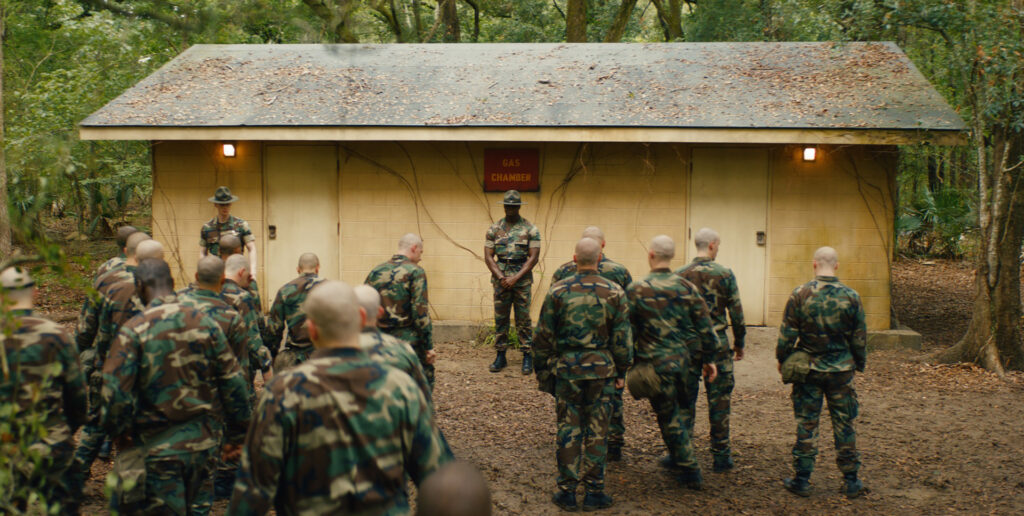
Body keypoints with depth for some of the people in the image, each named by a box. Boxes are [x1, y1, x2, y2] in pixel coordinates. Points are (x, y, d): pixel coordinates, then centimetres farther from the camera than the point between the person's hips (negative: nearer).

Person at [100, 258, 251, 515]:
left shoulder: (134, 330, -12)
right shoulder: (204, 323, 0)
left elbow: (115, 392, -14)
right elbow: (233, 381, 2)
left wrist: (116, 429, 5)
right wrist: (236, 433, 13)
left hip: (157, 446, -4)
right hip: (202, 443, 4)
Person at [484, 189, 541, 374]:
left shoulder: (530, 229, 0)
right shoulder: (494, 229, 7)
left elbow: (534, 257, -5)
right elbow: (488, 257, 4)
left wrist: (515, 278, -12)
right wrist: (501, 277, -8)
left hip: (522, 280, -2)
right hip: (500, 280, 2)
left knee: (523, 319, -1)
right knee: (500, 318, 5)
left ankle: (527, 357, 6)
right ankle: (500, 356, 13)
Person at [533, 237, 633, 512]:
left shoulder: (558, 291, -5)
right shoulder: (614, 292, -3)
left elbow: (544, 336, 0)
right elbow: (622, 338, 0)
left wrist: (543, 370, 11)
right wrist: (621, 372, 10)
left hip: (566, 368, 0)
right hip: (602, 370, 0)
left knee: (568, 429, 7)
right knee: (597, 431, 7)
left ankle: (567, 491, 12)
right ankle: (594, 492, 13)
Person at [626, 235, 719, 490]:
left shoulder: (637, 289, -11)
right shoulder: (687, 287, 0)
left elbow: (628, 330, -8)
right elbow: (705, 327, 3)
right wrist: (708, 359, 14)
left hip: (655, 362, -4)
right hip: (683, 359, 4)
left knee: (669, 416, 7)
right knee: (675, 410, 26)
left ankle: (691, 472, 10)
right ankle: (677, 458, 36)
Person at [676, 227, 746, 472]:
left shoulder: (680, 275, -1)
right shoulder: (724, 274, -5)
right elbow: (736, 312, -2)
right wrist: (739, 343, 9)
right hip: (717, 344, -2)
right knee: (719, 400, 6)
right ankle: (721, 456, 11)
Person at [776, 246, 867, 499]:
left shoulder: (800, 294, -10)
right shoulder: (851, 296, -6)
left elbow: (787, 333, -6)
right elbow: (860, 337, 2)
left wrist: (782, 359, 9)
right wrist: (859, 363, 17)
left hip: (808, 369, -1)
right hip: (842, 371, 1)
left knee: (806, 424, 7)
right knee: (844, 424, 9)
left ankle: (801, 480, 11)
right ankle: (851, 481, 15)